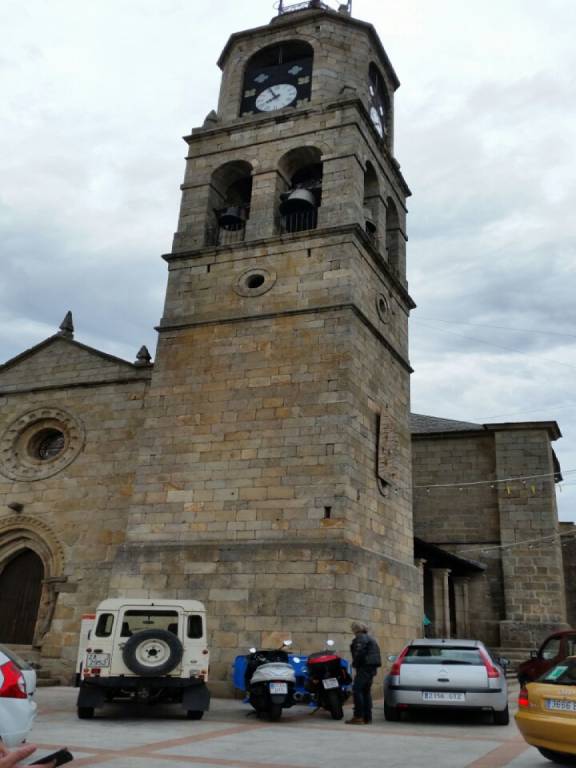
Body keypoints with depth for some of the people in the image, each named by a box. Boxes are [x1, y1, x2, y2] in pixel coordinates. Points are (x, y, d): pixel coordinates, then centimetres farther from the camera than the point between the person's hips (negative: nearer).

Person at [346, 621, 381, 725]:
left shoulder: (360, 638, -9)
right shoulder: (370, 638, 21)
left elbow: (359, 653, -21)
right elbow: (376, 652, 23)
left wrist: (355, 664, -6)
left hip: (364, 667, -10)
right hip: (372, 667, 10)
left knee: (357, 690, -10)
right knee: (366, 691, 13)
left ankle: (358, 717, -13)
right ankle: (367, 717, 13)